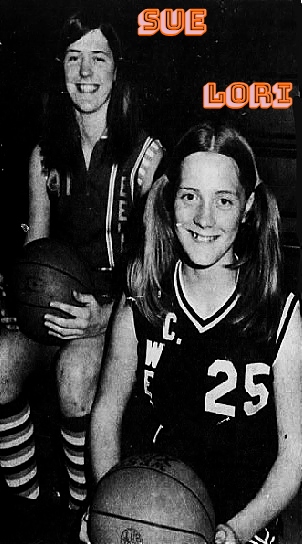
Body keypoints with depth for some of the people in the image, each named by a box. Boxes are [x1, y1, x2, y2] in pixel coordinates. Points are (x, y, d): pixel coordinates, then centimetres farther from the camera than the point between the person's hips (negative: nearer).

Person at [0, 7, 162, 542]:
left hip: (121, 304, -3)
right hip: (59, 298, 4)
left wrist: (106, 315, -24)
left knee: (75, 371, -33)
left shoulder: (146, 155, -5)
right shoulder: (45, 155, 9)